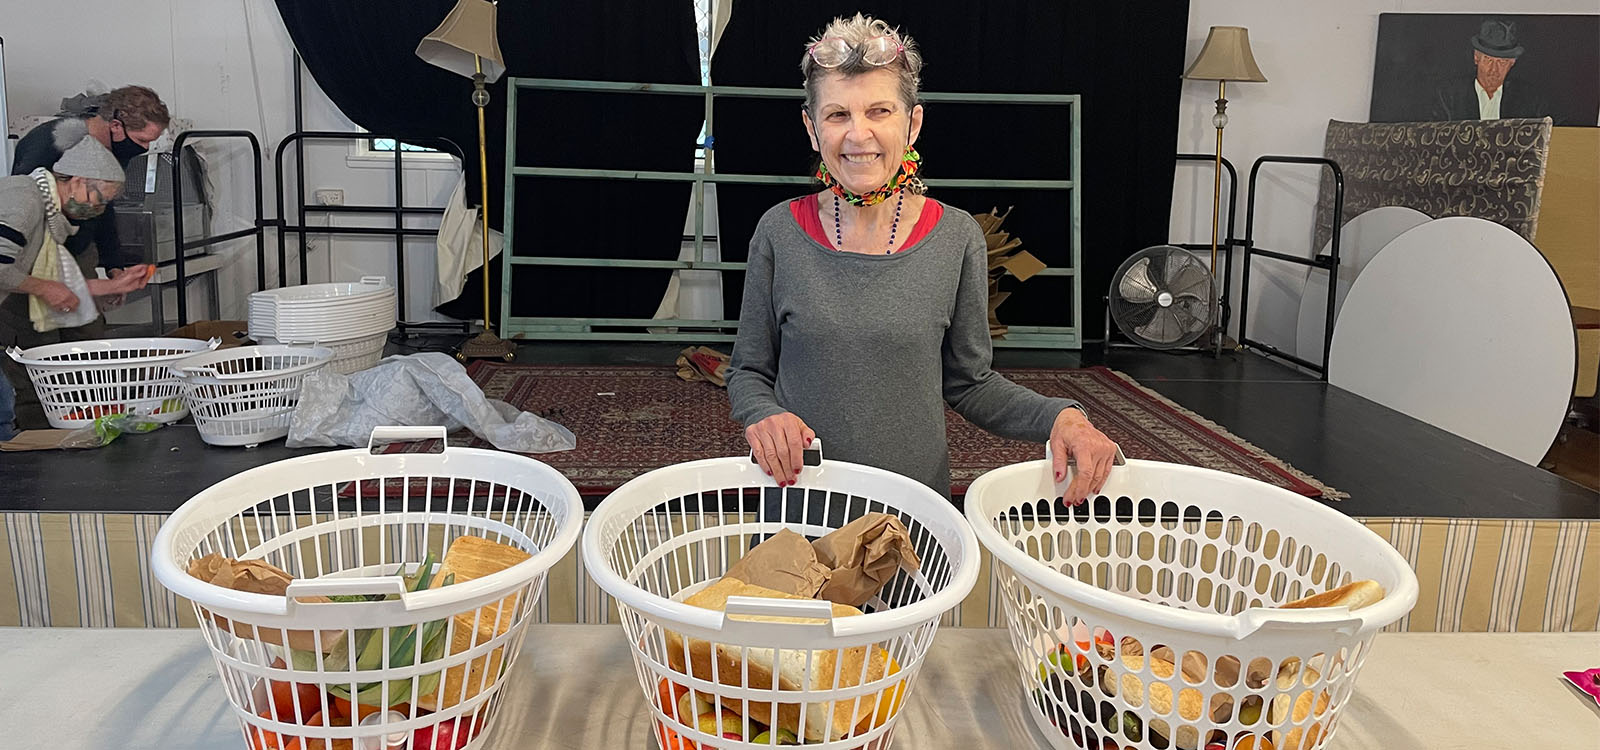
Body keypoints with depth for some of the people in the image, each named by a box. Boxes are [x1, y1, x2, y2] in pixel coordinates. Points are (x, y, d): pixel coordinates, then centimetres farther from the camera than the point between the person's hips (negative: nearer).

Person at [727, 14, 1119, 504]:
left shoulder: (957, 238, -6)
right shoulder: (780, 232, -7)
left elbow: (969, 382, 2)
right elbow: (748, 372, 2)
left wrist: (1059, 417, -13)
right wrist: (763, 414, -19)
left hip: (917, 504, 1)